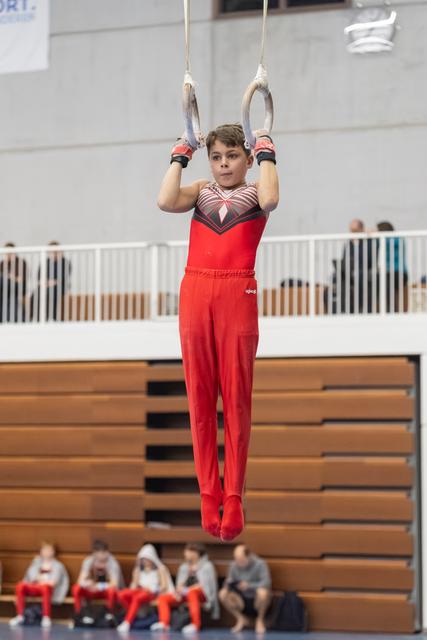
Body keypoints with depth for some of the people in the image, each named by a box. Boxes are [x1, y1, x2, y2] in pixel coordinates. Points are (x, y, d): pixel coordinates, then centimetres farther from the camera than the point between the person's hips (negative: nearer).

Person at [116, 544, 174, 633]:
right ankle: (134, 616, -21)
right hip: (140, 591, 5)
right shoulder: (139, 569, 19)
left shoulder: (160, 569, 5)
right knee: (121, 595, -26)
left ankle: (127, 623, -43)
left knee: (137, 598, -39)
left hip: (153, 593, -5)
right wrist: (134, 588, -4)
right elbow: (134, 583, 20)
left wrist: (152, 590, -17)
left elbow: (164, 586, -2)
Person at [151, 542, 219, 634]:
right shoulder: (184, 567, 21)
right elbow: (180, 585, 15)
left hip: (202, 594, -6)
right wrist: (179, 590, -11)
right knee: (162, 598, -13)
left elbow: (204, 585, -7)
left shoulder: (206, 566, 4)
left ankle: (196, 624, -47)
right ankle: (164, 623, -33)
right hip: (185, 596, 6)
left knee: (191, 592, -41)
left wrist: (186, 590, -15)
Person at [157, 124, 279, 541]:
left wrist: (266, 154, 0)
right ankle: (208, 495, 6)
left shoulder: (253, 192, 13)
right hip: (194, 292, 3)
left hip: (237, 295, -2)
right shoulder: (201, 192, 19)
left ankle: (233, 498, 2)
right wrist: (180, 157, 9)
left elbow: (269, 200, -12)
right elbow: (165, 202, -1)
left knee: (236, 398, -2)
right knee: (199, 397, 2)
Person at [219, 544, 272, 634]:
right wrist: (226, 587, -26)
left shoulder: (260, 564, -17)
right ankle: (241, 619, 4)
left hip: (256, 600, -3)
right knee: (223, 595, -20)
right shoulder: (233, 566, -5)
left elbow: (266, 582, -27)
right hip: (242, 601, 3)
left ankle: (260, 620, -6)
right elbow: (229, 581, -2)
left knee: (263, 592, -37)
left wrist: (249, 585, -38)